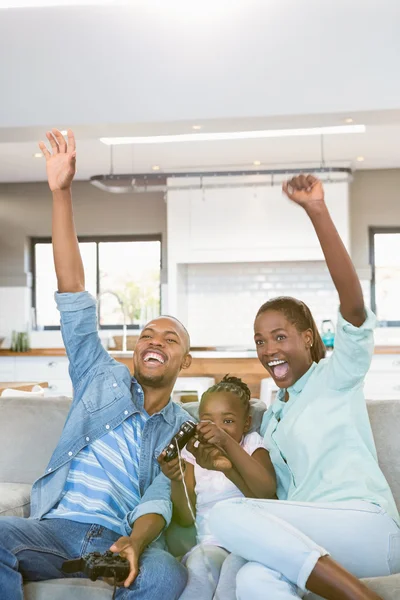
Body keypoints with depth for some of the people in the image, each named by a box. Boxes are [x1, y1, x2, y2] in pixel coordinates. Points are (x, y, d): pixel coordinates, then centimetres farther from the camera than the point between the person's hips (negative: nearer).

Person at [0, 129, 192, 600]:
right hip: (57, 525, 2)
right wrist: (61, 193, 4)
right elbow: (73, 296, 12)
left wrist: (135, 543, -25)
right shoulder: (105, 378, 20)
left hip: (123, 539, -1)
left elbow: (160, 498, 1)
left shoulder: (184, 430, 17)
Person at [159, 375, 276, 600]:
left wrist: (227, 443, -26)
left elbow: (267, 491, -16)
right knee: (198, 566, -32)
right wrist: (175, 481, -16)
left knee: (235, 567, -35)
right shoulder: (194, 454, 11)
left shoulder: (253, 445, 6)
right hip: (213, 544, 2)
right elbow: (186, 519, 5)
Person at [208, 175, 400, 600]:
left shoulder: (336, 377, 8)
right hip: (303, 543, 5)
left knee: (227, 515, -27)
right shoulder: (272, 417, 28)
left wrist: (317, 212, -20)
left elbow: (353, 303, -11)